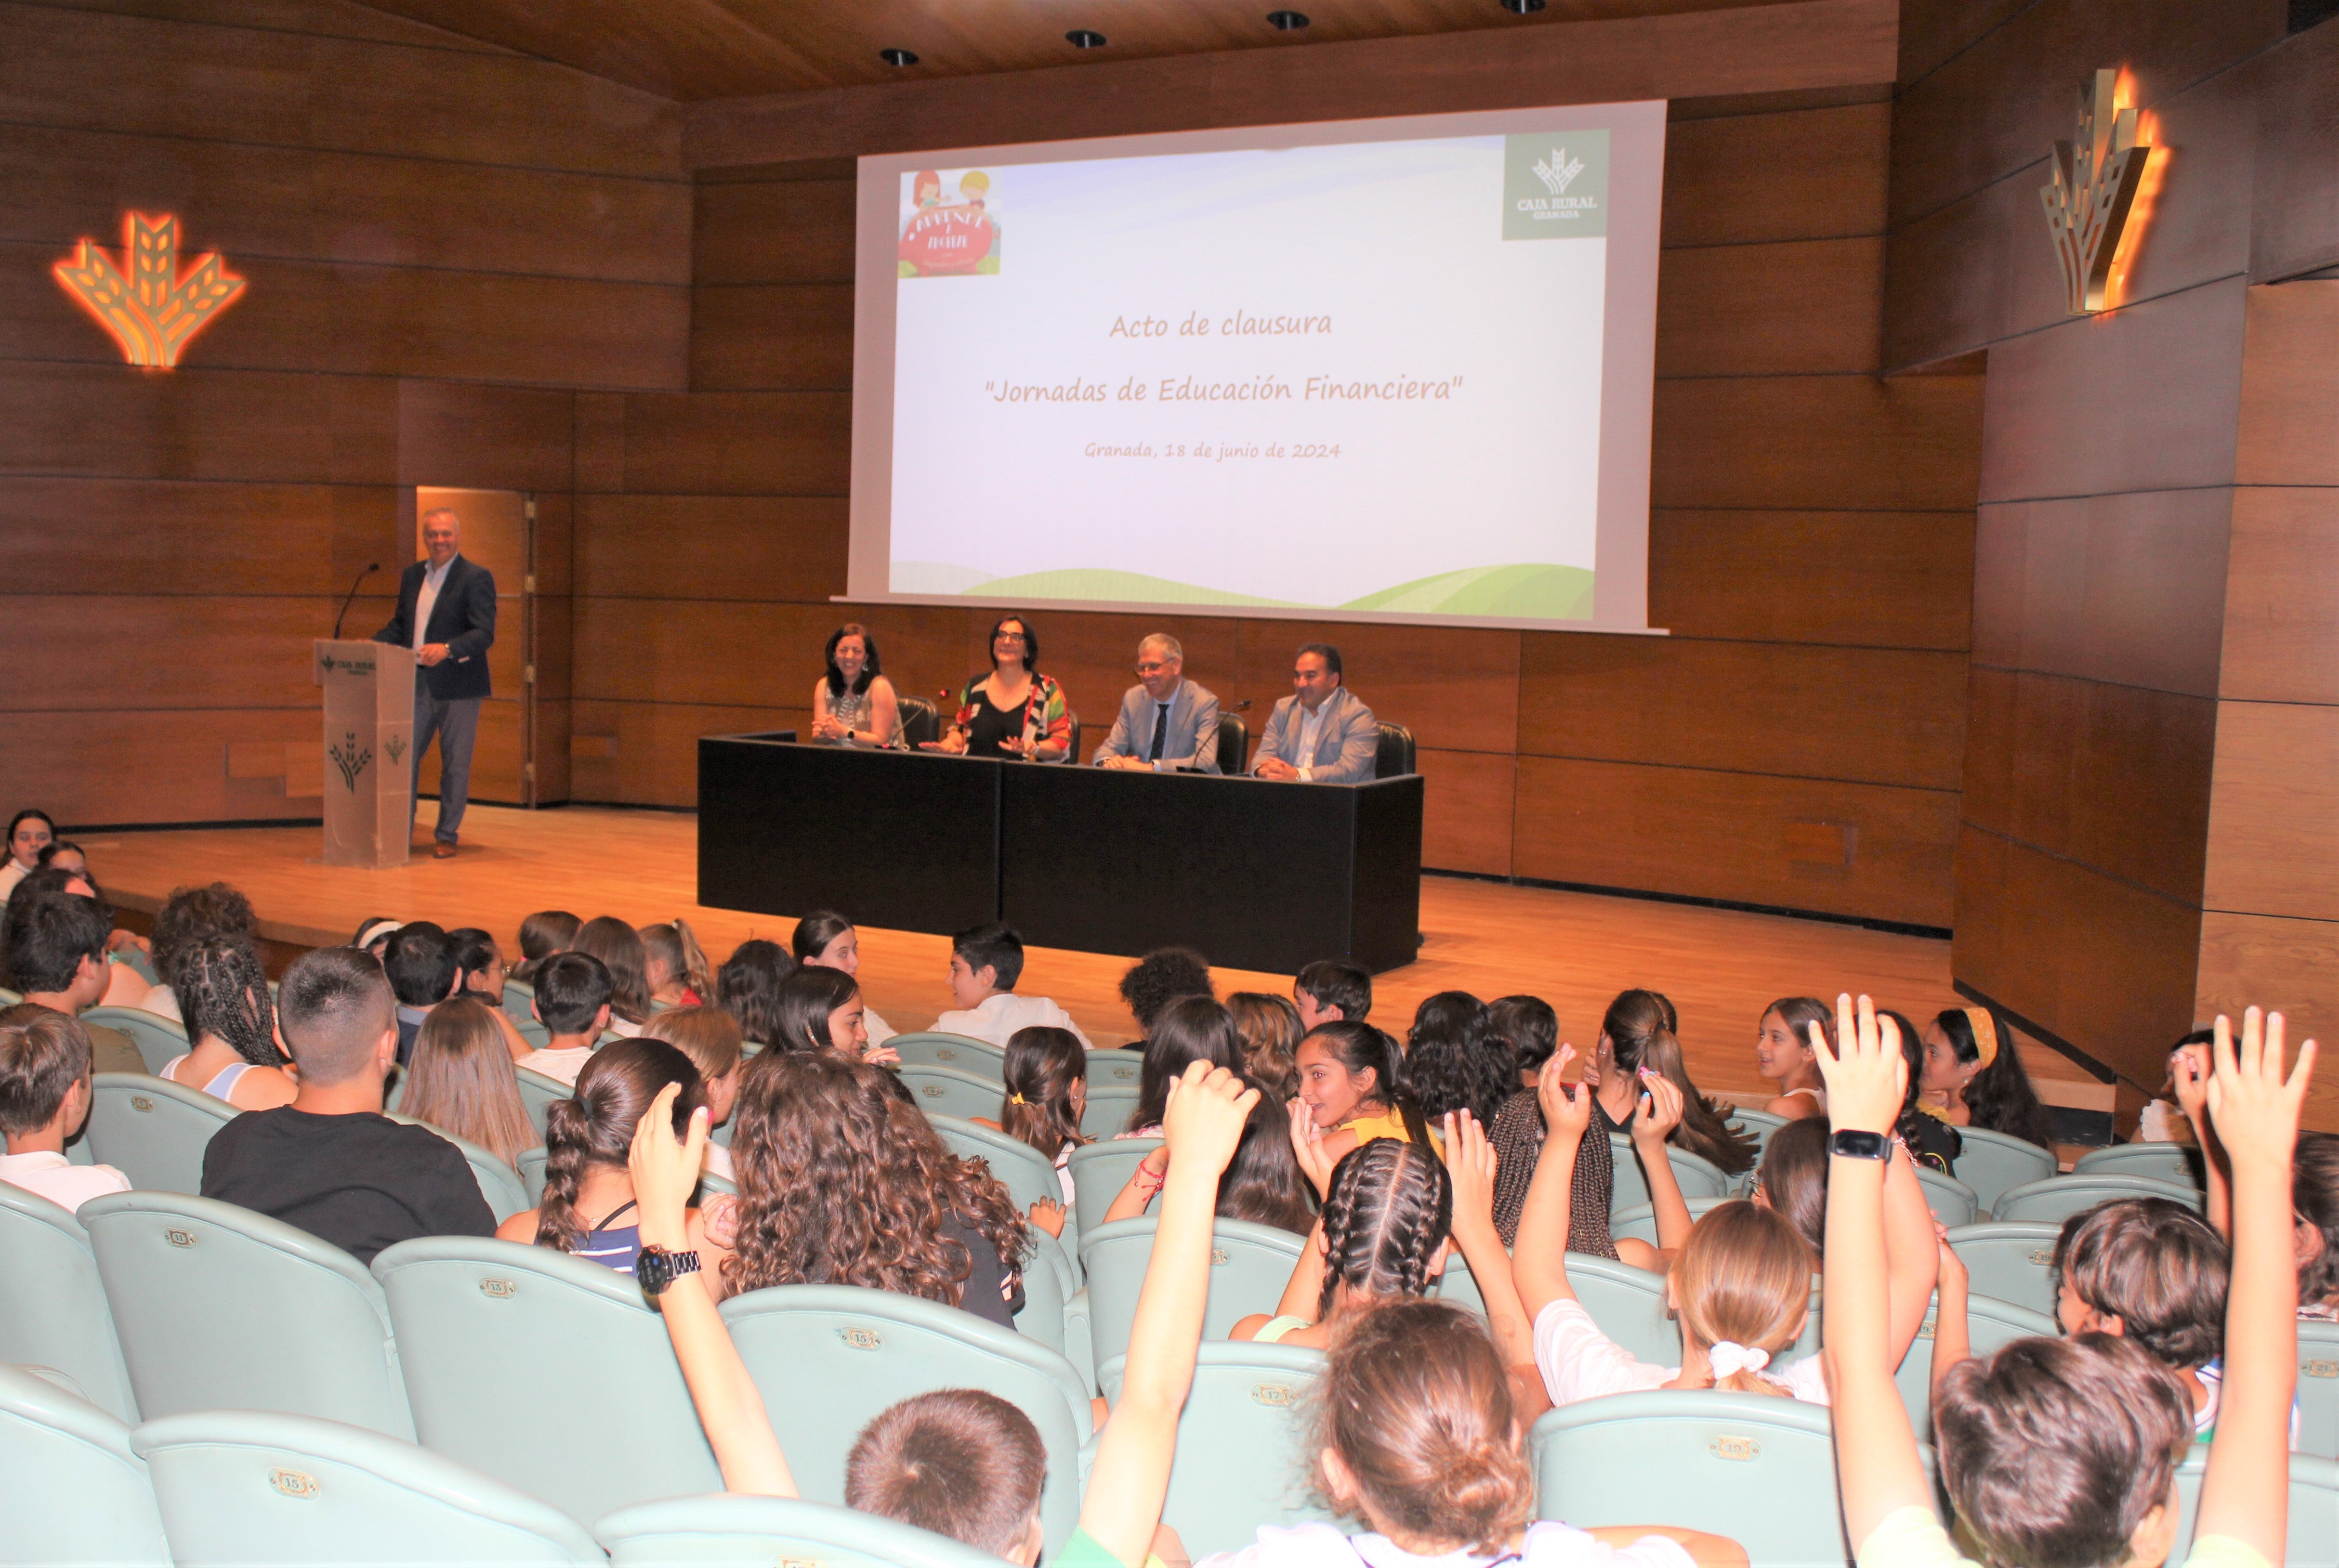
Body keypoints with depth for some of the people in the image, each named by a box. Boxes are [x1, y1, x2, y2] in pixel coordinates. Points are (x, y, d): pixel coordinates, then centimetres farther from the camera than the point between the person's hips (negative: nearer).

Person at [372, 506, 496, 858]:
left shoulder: (476, 578, -7)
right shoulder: (412, 576, 13)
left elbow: (484, 634, -15)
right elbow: (400, 625, 20)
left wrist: (447, 649, -29)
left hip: (456, 687, -5)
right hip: (416, 684, 5)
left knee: (455, 763, 3)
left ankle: (446, 837, 12)